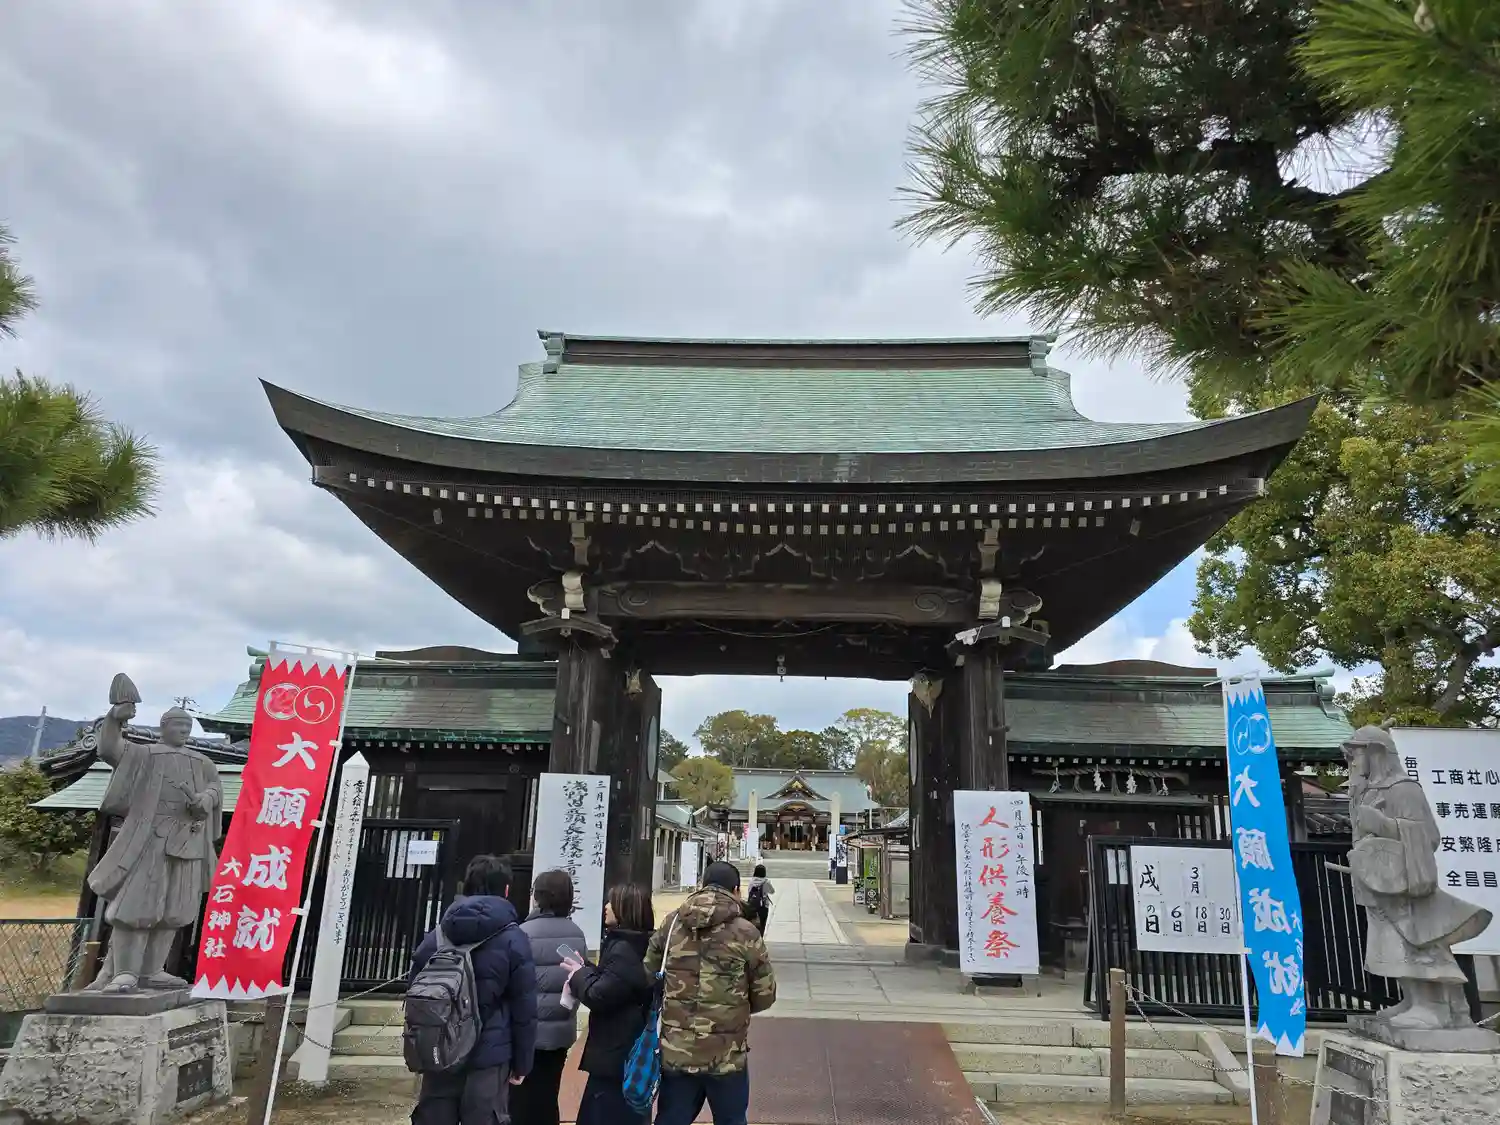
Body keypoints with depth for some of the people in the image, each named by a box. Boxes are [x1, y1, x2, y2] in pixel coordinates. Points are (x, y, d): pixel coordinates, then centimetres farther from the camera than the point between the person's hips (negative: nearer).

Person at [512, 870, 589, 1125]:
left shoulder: (525, 933, -17)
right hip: (562, 1030, 5)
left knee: (520, 1103, 6)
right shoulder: (577, 934, 1)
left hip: (529, 1031, -5)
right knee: (548, 1100, 16)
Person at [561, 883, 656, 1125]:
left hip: (617, 1053, -10)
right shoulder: (637, 944, 10)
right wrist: (587, 972, 0)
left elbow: (599, 996, -24)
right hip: (626, 1050, 10)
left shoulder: (624, 950, -22)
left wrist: (580, 974, -6)